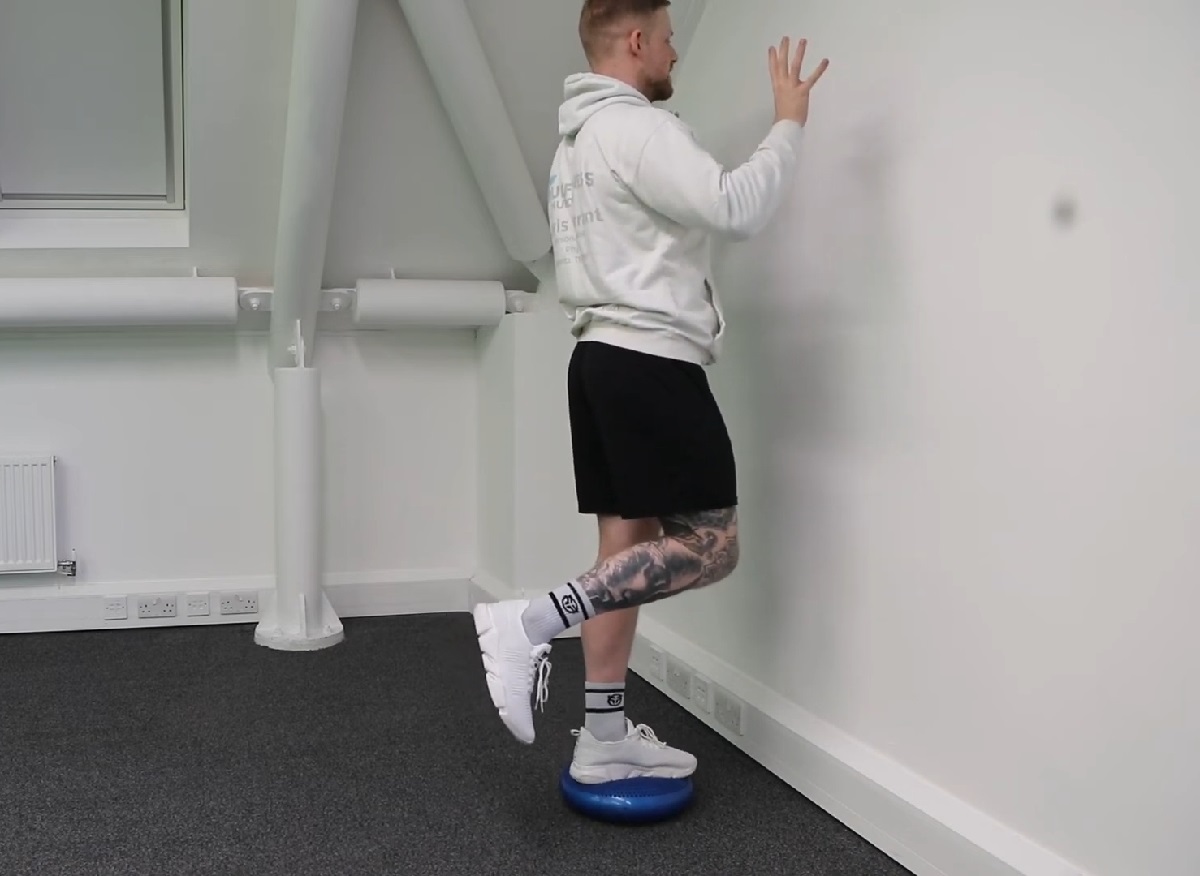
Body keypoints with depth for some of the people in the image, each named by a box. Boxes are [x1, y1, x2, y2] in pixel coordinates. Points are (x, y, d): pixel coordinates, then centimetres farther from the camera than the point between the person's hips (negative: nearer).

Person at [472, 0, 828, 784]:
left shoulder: (579, 140, 21)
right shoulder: (635, 128, -12)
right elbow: (736, 208, -21)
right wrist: (790, 123, -10)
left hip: (605, 358, 10)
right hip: (650, 363, -10)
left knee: (630, 545, 9)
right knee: (708, 547, -7)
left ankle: (605, 737, 13)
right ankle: (531, 622, -17)